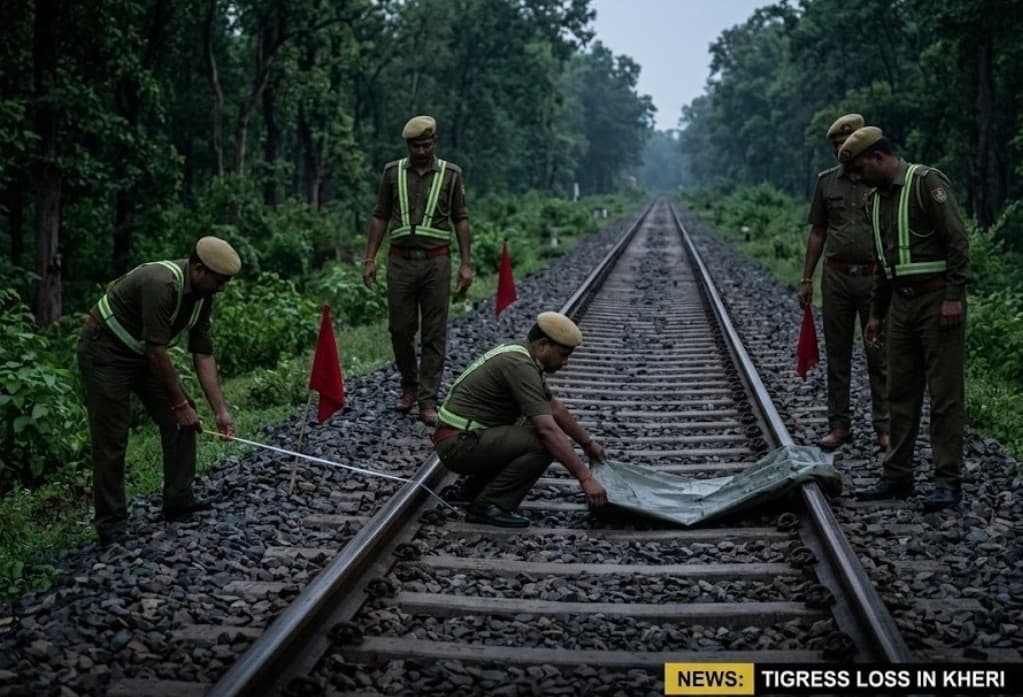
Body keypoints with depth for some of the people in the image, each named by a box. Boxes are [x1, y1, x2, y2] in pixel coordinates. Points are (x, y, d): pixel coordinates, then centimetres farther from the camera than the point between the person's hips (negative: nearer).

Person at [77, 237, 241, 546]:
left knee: (180, 420, 2)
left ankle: (179, 502, 10)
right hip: (105, 350, -9)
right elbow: (157, 351, -30)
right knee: (111, 439, -8)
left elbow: (203, 353, -2)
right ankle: (111, 526, 0)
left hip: (142, 352, 9)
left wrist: (220, 410, -7)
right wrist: (181, 404, -21)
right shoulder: (161, 284, -32)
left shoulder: (202, 294, -5)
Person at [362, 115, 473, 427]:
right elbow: (380, 217, 10)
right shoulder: (393, 172, 7)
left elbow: (461, 219, 5)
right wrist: (370, 258, 3)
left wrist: (466, 263, -1)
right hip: (401, 261, 1)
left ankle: (428, 401, 2)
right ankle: (409, 385, 28)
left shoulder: (451, 174, 4)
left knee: (434, 334, -1)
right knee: (400, 329, 5)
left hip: (436, 262, -1)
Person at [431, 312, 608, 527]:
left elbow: (554, 407, 25)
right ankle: (489, 505, -12)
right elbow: (549, 430, -27)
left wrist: (587, 442, 31)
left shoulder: (520, 355, 12)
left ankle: (470, 490, 16)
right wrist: (585, 477, -27)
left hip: (463, 439, 10)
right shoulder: (520, 366, -20)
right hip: (460, 444, -10)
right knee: (543, 443, -20)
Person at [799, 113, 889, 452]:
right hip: (836, 277, 3)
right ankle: (839, 425, 15)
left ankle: (884, 427, 9)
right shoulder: (827, 181, 8)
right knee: (837, 355, 7)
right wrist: (806, 278, 8)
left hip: (874, 277, -3)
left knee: (879, 356, 1)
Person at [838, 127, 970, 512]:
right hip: (901, 302, 8)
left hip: (937, 300, -8)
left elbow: (957, 239, -15)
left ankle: (948, 481, 1)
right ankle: (897, 477, 17)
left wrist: (954, 296, -20)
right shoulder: (878, 198, 16)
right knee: (900, 393, 10)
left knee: (944, 393, -4)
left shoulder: (927, 181, -10)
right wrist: (876, 314, 21)